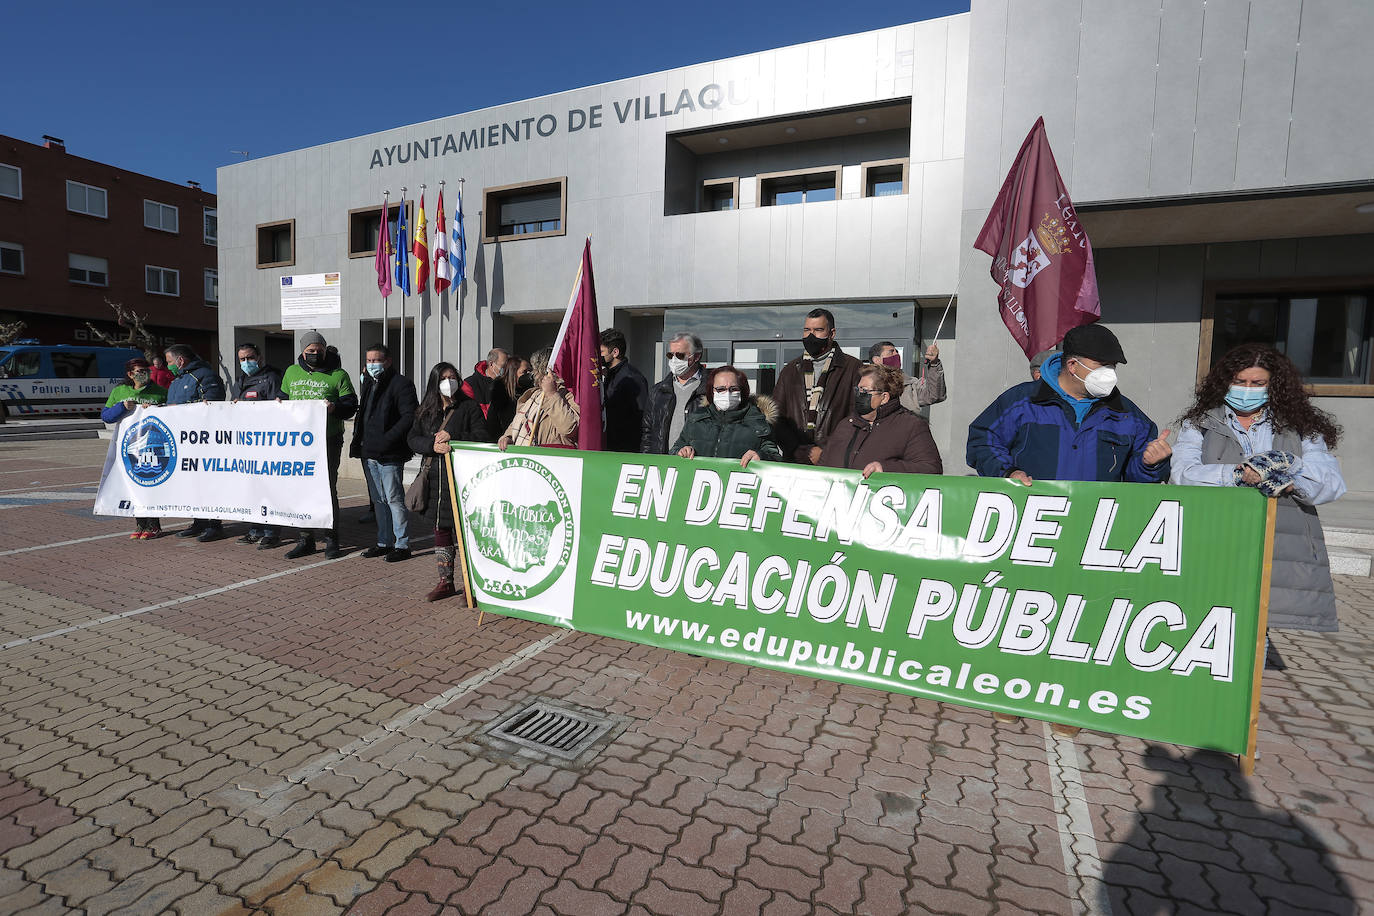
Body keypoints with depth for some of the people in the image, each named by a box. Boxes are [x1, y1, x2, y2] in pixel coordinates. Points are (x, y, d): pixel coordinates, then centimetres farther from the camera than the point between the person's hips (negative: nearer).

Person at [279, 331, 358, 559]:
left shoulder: (338, 375, 2)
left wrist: (334, 408, -22)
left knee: (327, 489, -1)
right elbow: (282, 400, 25)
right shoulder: (291, 373, 15)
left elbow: (351, 405, -3)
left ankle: (331, 539, 9)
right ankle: (305, 539, 17)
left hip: (328, 440, -4)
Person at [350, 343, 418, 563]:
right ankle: (384, 542, 24)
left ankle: (402, 545, 4)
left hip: (389, 455, -9)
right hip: (369, 453, 9)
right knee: (378, 500, 14)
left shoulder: (401, 384, -8)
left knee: (394, 499, -5)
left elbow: (409, 417, -17)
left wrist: (387, 439, -23)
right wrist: (358, 440, 13)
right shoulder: (368, 384, 19)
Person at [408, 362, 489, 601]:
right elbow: (412, 439, 6)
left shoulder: (469, 407, 1)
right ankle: (445, 582, 23)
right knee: (440, 528, 12)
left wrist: (452, 438, -19)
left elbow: (481, 437, -8)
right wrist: (433, 445, -13)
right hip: (434, 476, 5)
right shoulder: (426, 411, 15)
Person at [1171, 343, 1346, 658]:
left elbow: (1332, 484, 5)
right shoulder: (1199, 423, 13)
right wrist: (1239, 474, -16)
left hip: (1284, 548, 1)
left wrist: (1291, 479, -15)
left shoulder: (1301, 428, 18)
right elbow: (1181, 474, -3)